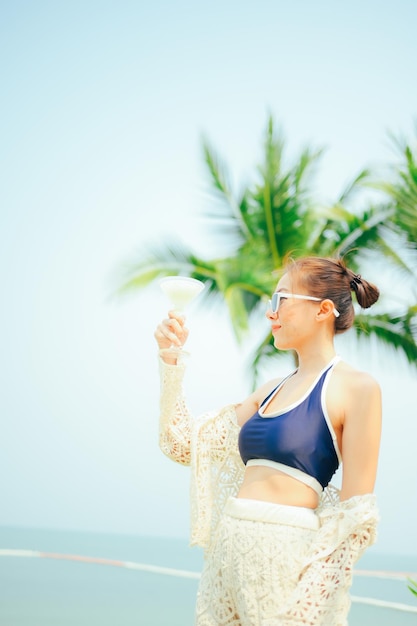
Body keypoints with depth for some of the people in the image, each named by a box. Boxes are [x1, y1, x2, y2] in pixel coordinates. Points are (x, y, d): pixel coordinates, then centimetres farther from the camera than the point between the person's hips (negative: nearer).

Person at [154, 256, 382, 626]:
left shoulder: (355, 387, -6)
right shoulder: (273, 391, 16)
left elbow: (356, 516, -11)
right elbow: (183, 443, 16)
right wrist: (170, 359, 10)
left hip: (284, 555, -7)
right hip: (229, 551, 7)